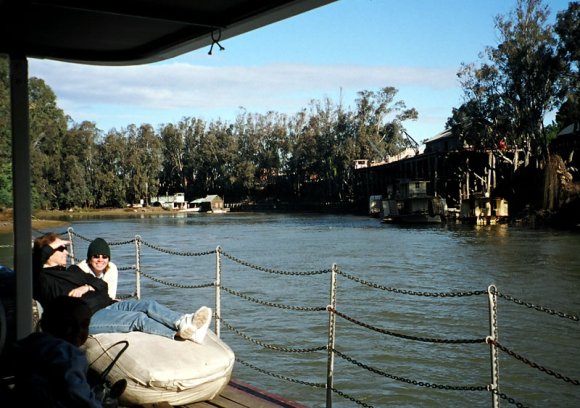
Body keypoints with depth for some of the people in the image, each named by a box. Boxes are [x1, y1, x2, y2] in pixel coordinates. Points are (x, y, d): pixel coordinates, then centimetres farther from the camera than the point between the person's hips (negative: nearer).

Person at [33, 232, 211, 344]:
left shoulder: (72, 270, 29)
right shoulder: (42, 279, 6)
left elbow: (103, 285, 21)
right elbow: (37, 257, -17)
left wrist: (87, 287, 1)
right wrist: (51, 247, -1)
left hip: (107, 305, 8)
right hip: (88, 318, -8)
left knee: (148, 305, -17)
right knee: (139, 319, -27)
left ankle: (184, 322, -35)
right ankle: (181, 334, -40)